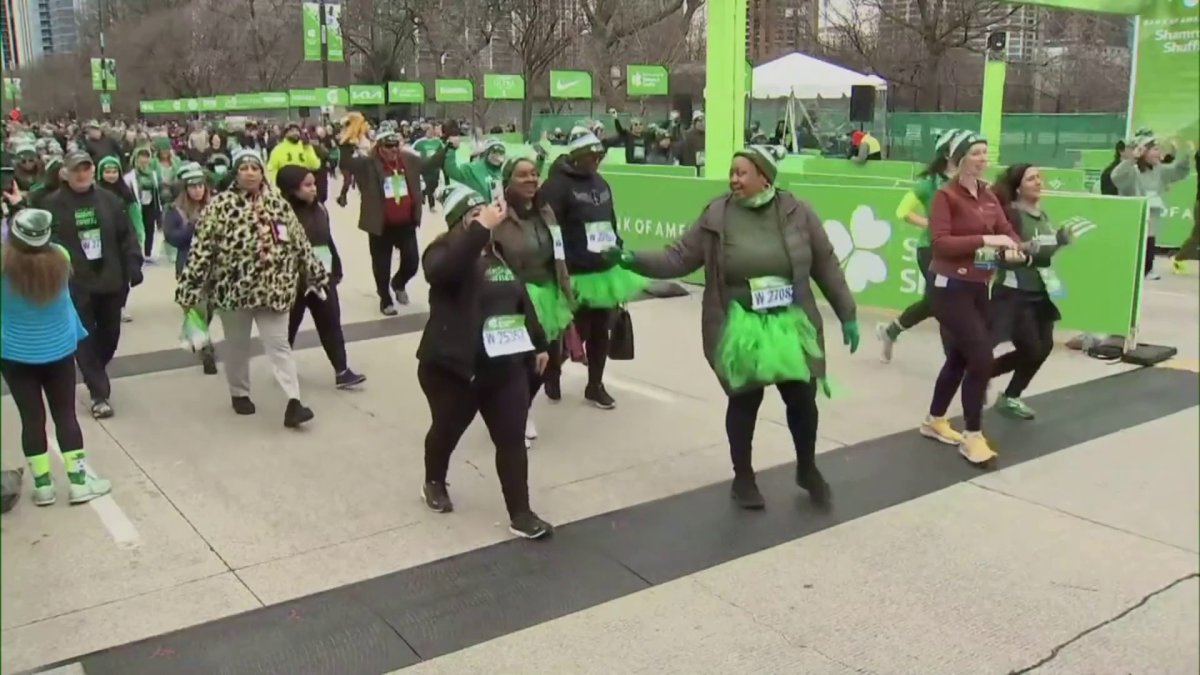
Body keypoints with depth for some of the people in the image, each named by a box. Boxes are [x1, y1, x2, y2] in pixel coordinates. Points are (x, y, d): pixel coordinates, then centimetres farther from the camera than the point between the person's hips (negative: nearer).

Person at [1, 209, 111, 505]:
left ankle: (43, 485, 15)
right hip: (59, 350, 1)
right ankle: (78, 481, 13)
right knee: (65, 414, 10)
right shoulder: (60, 257, -14)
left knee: (32, 417, 8)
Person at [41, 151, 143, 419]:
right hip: (74, 285, -3)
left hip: (111, 281, 3)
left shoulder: (110, 200, 4)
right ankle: (100, 394, 7)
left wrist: (134, 265, -5)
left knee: (110, 334, 15)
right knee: (85, 339, 0)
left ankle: (95, 377, 40)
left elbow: (127, 235, 5)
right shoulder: (51, 205, -5)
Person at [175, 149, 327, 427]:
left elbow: (299, 242, 11)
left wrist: (315, 274, 15)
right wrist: (189, 288, -12)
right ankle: (239, 394, 33)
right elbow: (201, 248, -9)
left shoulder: (278, 203, 4)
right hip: (233, 287, -2)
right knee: (237, 344, 14)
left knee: (279, 343, 0)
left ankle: (293, 402, -4)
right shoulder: (220, 205, -7)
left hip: (272, 288, 2)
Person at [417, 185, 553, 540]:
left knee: (512, 440, 1)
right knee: (447, 430, 16)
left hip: (505, 367, 5)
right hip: (453, 367, -5)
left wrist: (538, 344, 21)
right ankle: (434, 484, 44)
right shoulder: (444, 252, -11)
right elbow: (444, 270, -37)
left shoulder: (501, 254, 10)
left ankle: (520, 513, 8)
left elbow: (521, 300, 19)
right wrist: (482, 228, -39)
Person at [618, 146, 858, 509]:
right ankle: (743, 477, 30)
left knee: (802, 397, 9)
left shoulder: (796, 212, -5)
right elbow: (680, 257, -5)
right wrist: (638, 260, -21)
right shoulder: (717, 215, -7)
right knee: (744, 401, 10)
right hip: (739, 327, -1)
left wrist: (847, 314, 4)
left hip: (791, 324, 1)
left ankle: (807, 469, 36)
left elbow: (826, 266, 2)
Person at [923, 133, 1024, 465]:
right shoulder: (946, 195, -12)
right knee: (981, 359, -11)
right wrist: (985, 240, -25)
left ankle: (935, 421, 37)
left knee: (960, 359, 18)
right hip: (951, 287, -8)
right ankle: (973, 436, 2)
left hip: (978, 287, 8)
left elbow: (1006, 229, 12)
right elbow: (940, 242, -21)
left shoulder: (989, 196, 9)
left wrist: (1013, 249, -10)